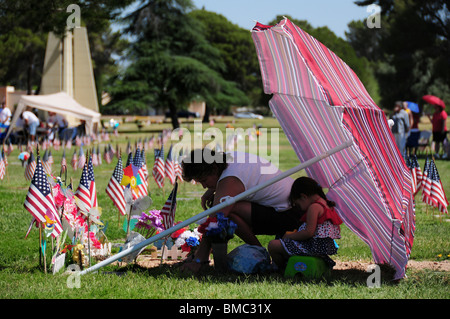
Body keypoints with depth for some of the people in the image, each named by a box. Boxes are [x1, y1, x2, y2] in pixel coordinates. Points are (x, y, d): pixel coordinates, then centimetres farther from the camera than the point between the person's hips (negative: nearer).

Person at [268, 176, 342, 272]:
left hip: (313, 247, -11)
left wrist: (289, 236, -11)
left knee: (273, 245, -13)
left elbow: (309, 232, -23)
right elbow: (338, 230, 21)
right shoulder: (329, 206, 13)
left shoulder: (313, 207, -16)